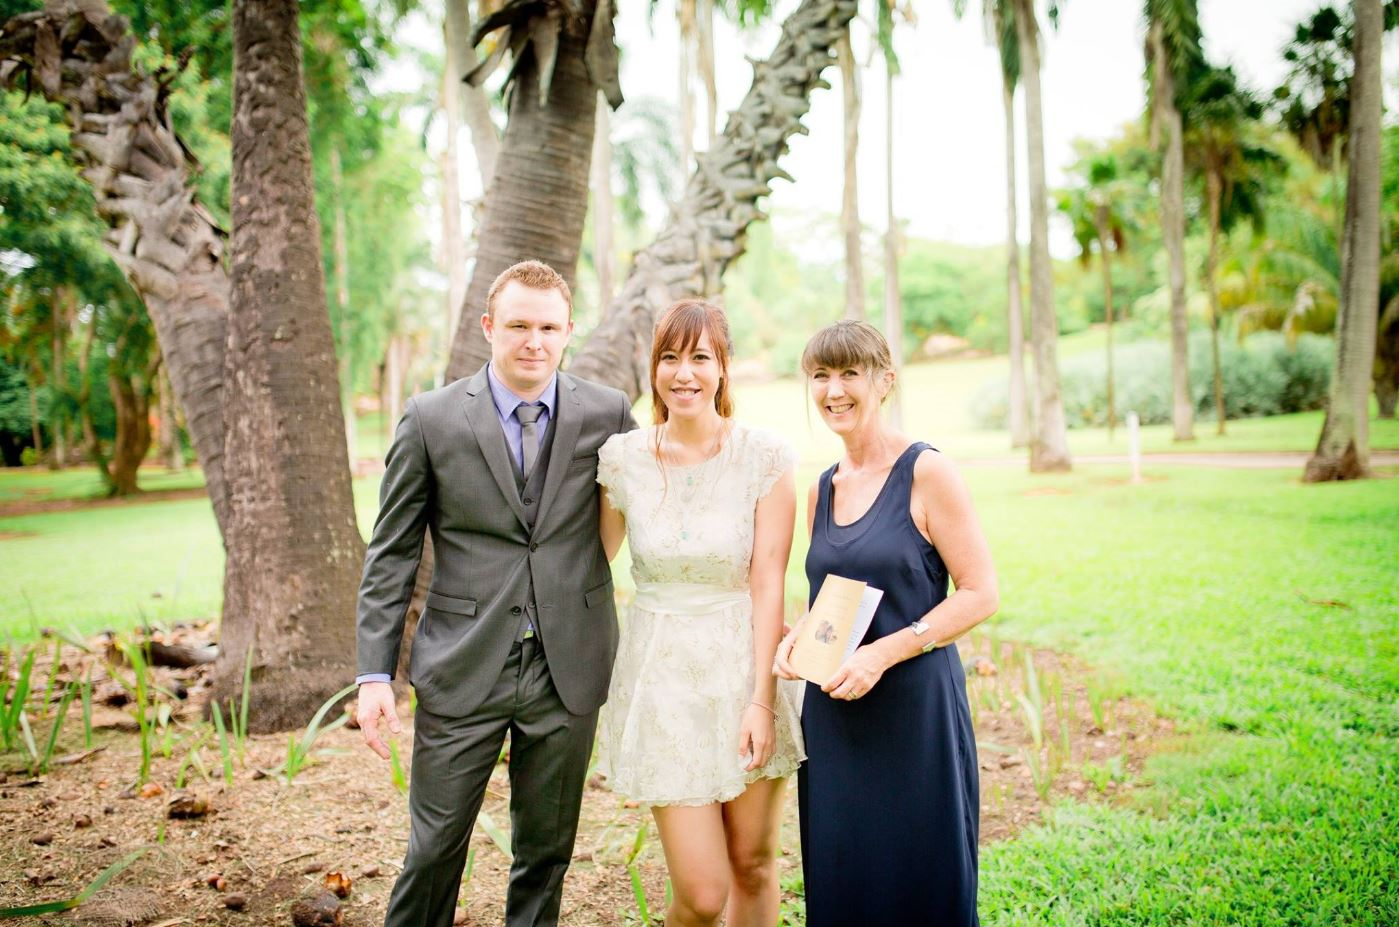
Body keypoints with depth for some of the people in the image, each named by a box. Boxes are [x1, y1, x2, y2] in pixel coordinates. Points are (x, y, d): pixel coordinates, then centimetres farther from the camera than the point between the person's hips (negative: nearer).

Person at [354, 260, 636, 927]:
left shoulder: (608, 414, -1)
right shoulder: (431, 419, -3)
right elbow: (391, 554, 0)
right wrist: (374, 674, -4)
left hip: (568, 668, 2)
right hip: (462, 669, -1)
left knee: (546, 852, 15)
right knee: (435, 846, 8)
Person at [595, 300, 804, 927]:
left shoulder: (765, 457, -7)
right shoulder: (622, 458, -3)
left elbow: (768, 583, -8)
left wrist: (761, 699, -11)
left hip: (746, 669, 0)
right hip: (663, 675, 0)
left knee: (752, 864, 11)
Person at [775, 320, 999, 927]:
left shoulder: (926, 473, -8)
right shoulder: (822, 490, 11)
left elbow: (980, 592, -10)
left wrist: (884, 652, -18)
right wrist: (799, 636, 1)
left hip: (914, 704, -5)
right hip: (833, 712, 6)